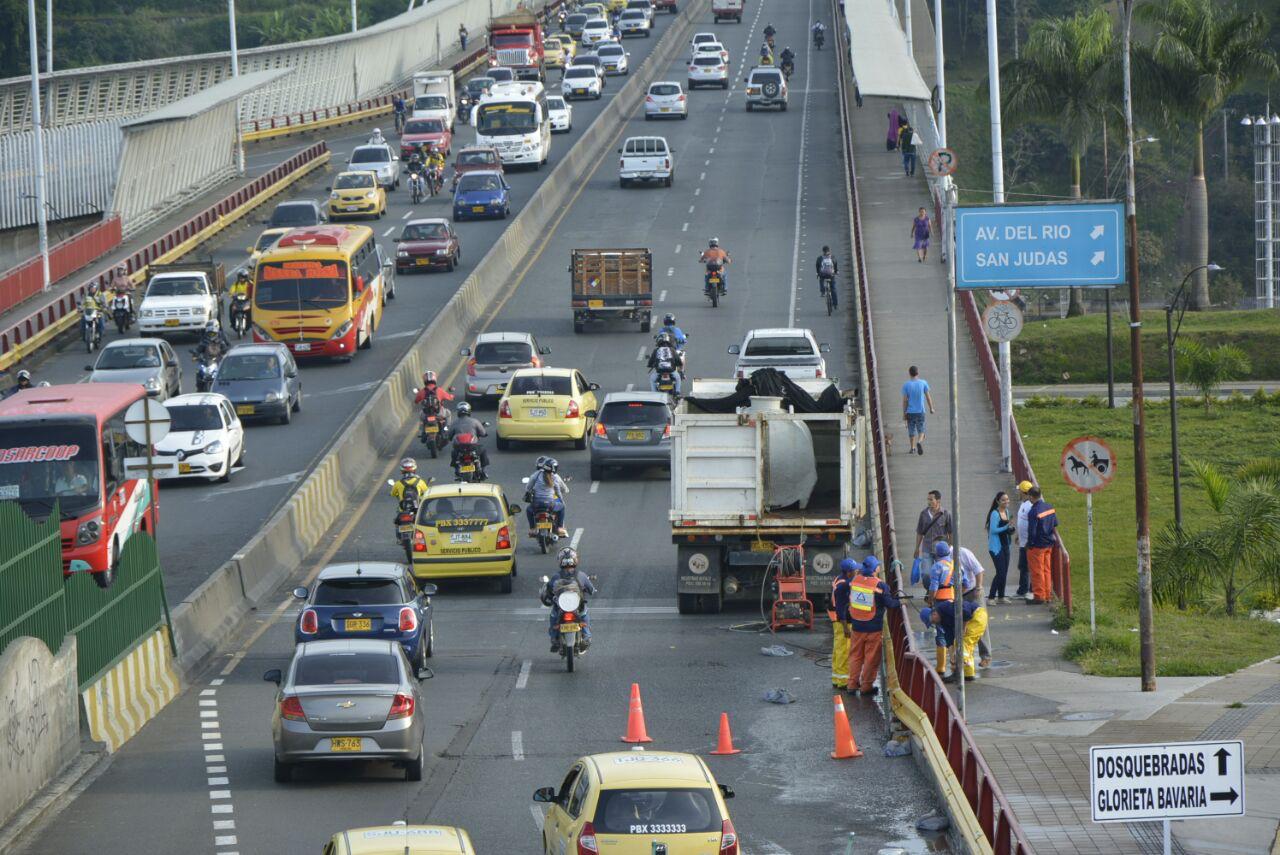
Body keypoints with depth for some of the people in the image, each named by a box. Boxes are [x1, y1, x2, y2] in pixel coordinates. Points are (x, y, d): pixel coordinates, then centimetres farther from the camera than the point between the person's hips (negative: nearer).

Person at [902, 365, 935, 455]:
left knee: (911, 431, 12)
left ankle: (912, 448, 17)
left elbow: (904, 400, -6)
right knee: (921, 430, 7)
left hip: (910, 411, 0)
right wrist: (931, 408, 13)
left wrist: (904, 414, -1)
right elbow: (928, 397, 1)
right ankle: (919, 442, -19)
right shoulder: (923, 383, -3)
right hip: (920, 411, 0)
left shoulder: (906, 385, -6)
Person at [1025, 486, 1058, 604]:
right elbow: (1055, 526, 10)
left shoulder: (1033, 512, -22)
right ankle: (1047, 596, 22)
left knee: (1037, 572, 3)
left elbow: (1032, 532, -21)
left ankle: (1039, 596, 8)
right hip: (1049, 544, 7)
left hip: (1037, 546, -7)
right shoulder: (1049, 507, 2)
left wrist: (1029, 545, -7)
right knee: (1046, 570, 16)